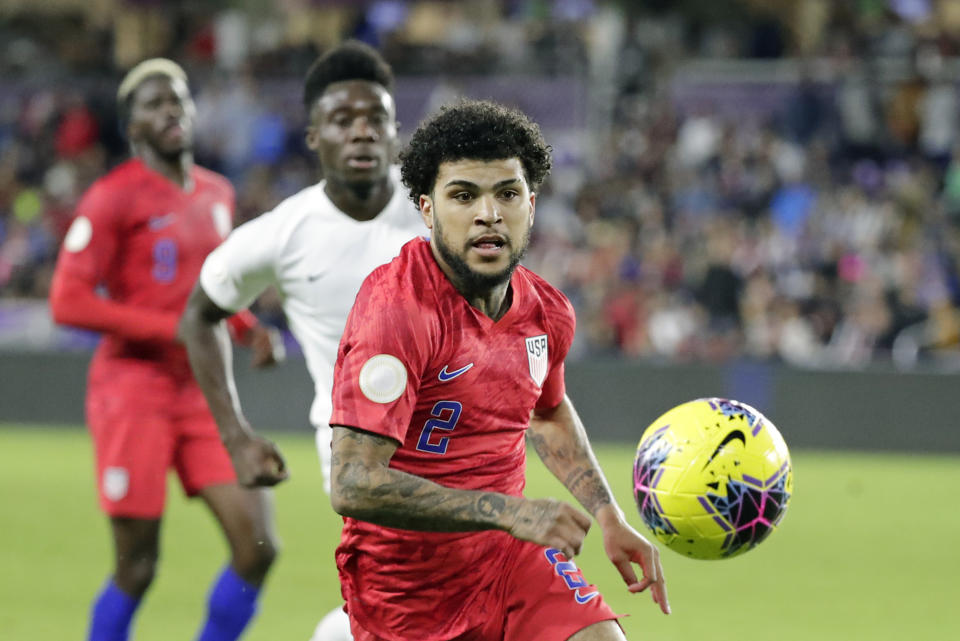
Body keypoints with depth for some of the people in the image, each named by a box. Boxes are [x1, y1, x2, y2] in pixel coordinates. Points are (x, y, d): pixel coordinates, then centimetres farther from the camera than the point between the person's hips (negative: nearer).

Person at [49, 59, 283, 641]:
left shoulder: (218, 194, 13)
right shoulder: (114, 198, -8)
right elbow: (68, 302, -14)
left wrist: (250, 329, 8)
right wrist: (173, 328, -17)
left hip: (204, 390, 6)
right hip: (133, 388, -6)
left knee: (258, 548, -5)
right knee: (137, 568, -4)